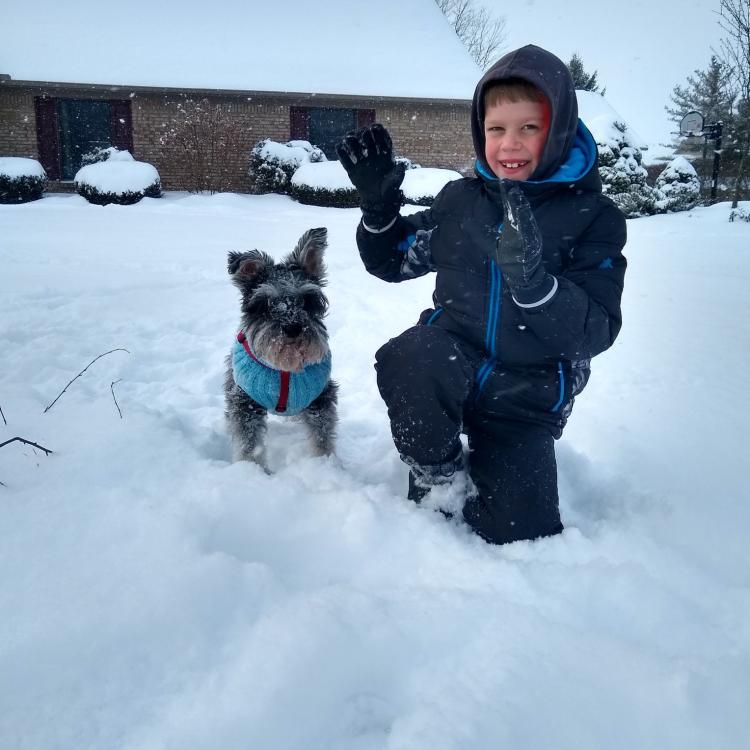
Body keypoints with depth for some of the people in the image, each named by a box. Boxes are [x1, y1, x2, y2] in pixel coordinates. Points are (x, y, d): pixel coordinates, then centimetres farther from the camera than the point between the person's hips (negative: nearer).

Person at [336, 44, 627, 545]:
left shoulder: (593, 217, -7)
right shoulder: (460, 199, 2)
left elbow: (595, 332, -16)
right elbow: (393, 261, 13)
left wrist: (531, 279, -34)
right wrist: (379, 203, -6)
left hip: (526, 398, -1)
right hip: (455, 363, 1)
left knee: (519, 535, -8)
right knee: (407, 361, -35)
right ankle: (440, 476, -7)